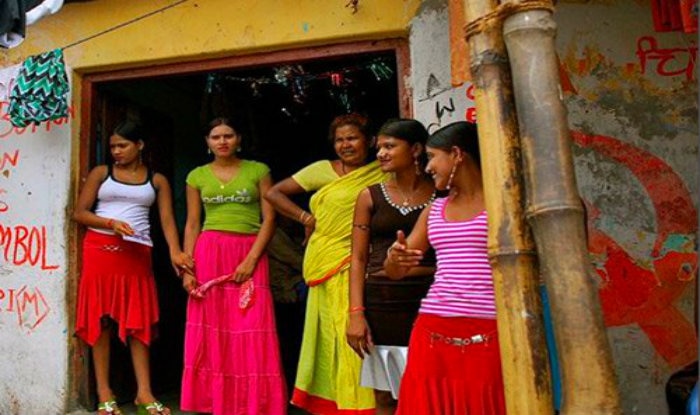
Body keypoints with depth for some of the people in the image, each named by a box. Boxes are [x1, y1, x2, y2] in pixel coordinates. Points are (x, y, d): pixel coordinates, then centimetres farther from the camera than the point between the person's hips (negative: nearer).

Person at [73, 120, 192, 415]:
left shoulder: (157, 180, 9)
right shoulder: (100, 173, 8)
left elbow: (167, 219, -1)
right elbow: (79, 213, 4)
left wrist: (175, 252, -17)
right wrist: (111, 223, -15)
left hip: (137, 254, 0)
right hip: (100, 250, 0)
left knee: (139, 320, 0)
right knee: (100, 319, 1)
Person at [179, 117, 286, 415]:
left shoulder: (258, 170, 4)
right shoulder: (197, 176, 10)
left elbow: (269, 218, 0)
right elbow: (192, 224, 8)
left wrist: (251, 259, -11)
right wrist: (187, 268, -2)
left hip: (250, 253, -1)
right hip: (209, 254, 2)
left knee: (251, 332, -3)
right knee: (210, 330, 3)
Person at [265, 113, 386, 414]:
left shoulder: (382, 173, 7)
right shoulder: (323, 169, 4)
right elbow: (273, 193, 6)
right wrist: (306, 218, 1)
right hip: (329, 263, -1)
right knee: (335, 332, 2)